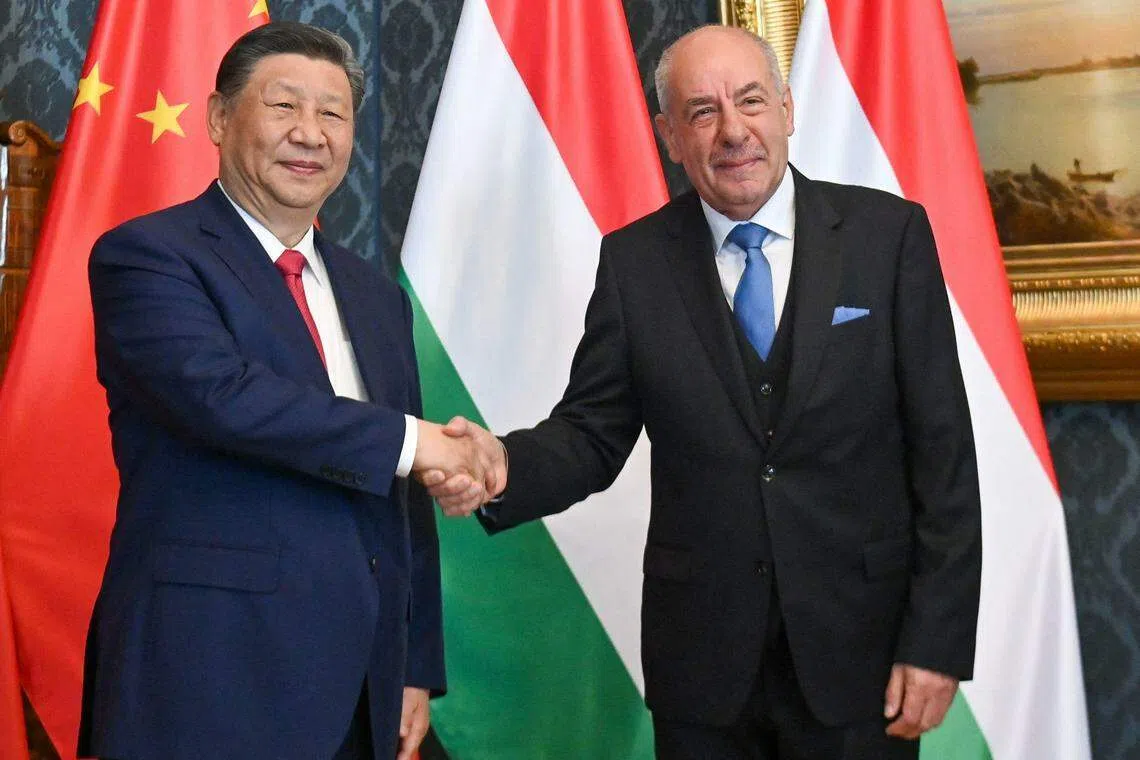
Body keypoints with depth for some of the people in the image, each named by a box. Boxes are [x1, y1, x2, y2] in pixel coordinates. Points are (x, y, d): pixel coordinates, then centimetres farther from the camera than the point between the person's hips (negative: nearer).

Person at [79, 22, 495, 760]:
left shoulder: (376, 298, 14)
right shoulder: (145, 255, -5)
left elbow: (405, 499, 14)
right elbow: (216, 391, -23)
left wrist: (416, 665, 12)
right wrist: (405, 439, -16)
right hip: (209, 682, -6)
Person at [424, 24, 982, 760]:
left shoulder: (889, 233, -5)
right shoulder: (635, 259, -1)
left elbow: (943, 449, -5)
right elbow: (593, 433, 1)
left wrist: (939, 641, -8)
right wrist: (505, 467, -21)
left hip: (860, 650, -1)